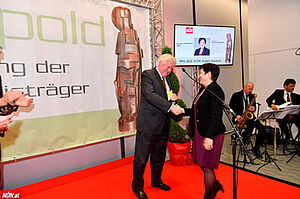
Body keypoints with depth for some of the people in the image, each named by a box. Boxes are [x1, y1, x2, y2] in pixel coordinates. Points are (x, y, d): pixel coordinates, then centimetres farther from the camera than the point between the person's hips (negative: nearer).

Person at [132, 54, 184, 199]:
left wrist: (172, 98, 0)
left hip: (163, 125, 8)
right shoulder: (147, 75, -9)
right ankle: (137, 186, 24)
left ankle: (156, 181, 40)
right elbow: (150, 95, -25)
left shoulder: (167, 78, 15)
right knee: (141, 158, 4)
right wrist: (170, 106, -31)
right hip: (148, 124, -7)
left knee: (159, 156, 20)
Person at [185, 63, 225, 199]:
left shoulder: (215, 90, -18)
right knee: (200, 161, 22)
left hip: (210, 135, -10)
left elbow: (216, 116, -25)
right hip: (200, 132, 10)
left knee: (207, 167, 6)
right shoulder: (204, 89, 11)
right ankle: (214, 184, 43)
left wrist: (209, 137, -29)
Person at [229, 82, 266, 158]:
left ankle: (256, 148, -3)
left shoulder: (252, 96, 15)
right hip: (240, 117, -5)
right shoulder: (236, 95, -1)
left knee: (262, 128, -16)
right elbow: (230, 107, -4)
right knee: (251, 123, -35)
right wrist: (236, 115, -17)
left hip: (249, 116, 5)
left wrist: (253, 109, -9)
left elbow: (254, 107, 17)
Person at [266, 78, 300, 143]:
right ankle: (287, 136, -9)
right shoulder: (278, 92, 12)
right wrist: (272, 104, -18)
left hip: (293, 115, 3)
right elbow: (268, 100, 3)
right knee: (282, 121, -33)